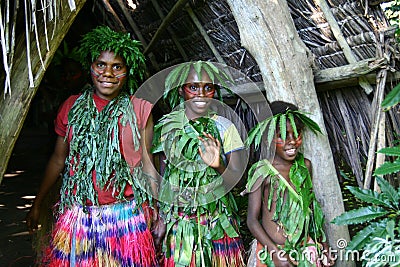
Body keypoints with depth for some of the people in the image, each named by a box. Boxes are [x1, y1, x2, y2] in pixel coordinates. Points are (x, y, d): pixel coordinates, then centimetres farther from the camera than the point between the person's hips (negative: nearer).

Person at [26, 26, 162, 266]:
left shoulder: (139, 108, -2)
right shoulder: (72, 106, 4)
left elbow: (147, 163, 1)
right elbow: (58, 160, 12)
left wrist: (157, 210, 1)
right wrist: (37, 204, 17)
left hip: (126, 216, -2)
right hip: (77, 215, 2)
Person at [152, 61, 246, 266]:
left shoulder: (224, 127, -5)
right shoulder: (167, 126, 1)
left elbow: (237, 177, -8)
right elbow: (162, 174, 8)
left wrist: (218, 166, -28)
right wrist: (160, 217, 6)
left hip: (217, 221, -1)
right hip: (177, 221, 1)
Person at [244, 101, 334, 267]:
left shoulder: (305, 166, -1)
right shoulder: (262, 172, -15)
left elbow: (310, 205, 11)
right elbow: (252, 219, -13)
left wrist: (322, 241, 12)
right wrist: (275, 252, -18)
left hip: (305, 249, 4)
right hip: (270, 252, -4)